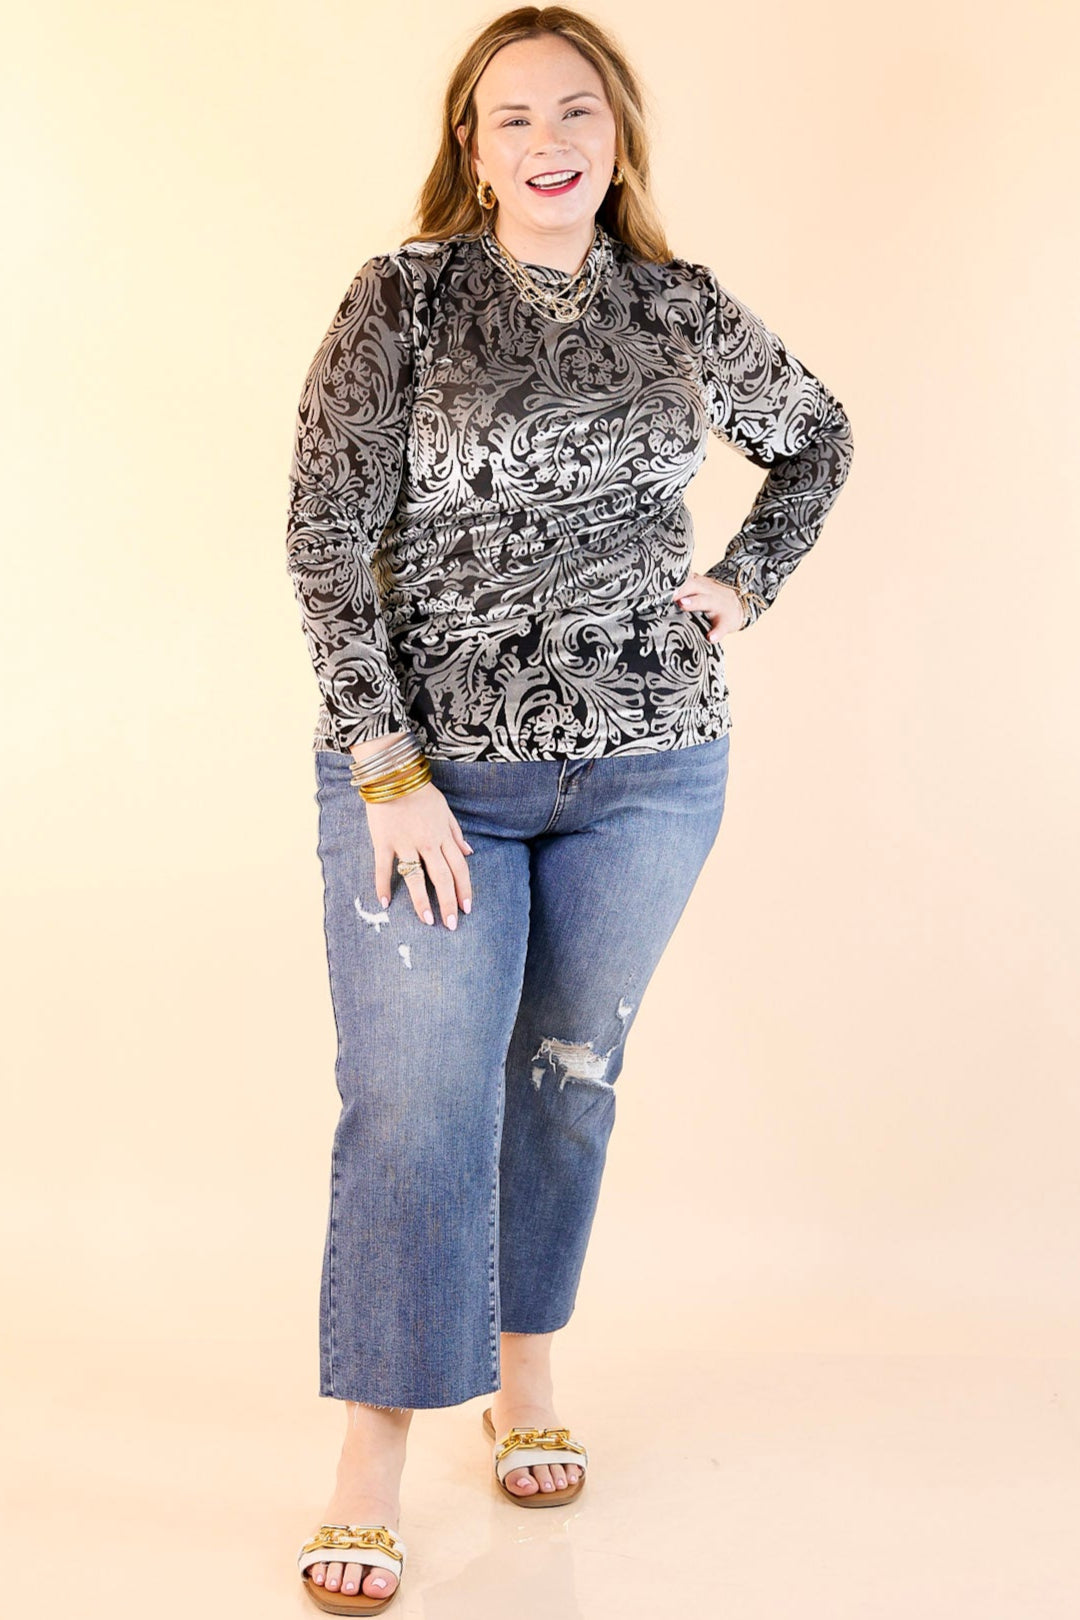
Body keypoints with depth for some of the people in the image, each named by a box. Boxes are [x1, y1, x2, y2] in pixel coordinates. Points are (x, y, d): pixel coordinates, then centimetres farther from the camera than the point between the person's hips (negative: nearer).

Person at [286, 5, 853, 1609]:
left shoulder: (685, 311, 7)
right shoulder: (400, 300, -3)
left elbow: (818, 440, 24)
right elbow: (327, 535, -8)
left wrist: (745, 584, 7)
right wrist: (389, 769, -14)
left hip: (647, 768, 3)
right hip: (427, 765, -3)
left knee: (570, 1079, 13)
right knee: (415, 1098, -6)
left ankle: (528, 1369, 31)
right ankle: (375, 1462, 5)